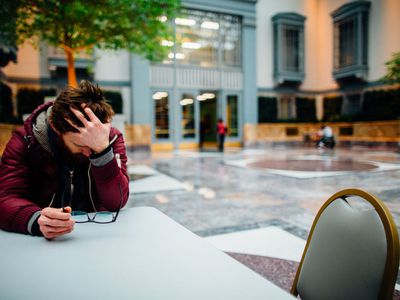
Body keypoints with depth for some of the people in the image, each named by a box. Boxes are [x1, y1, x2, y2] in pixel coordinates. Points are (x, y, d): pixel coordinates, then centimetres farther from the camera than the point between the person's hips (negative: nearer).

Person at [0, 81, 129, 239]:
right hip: (42, 240, 0)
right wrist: (37, 220, -39)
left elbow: (116, 203, -19)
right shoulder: (25, 141, -10)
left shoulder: (112, 138, -11)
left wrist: (102, 149, -33)